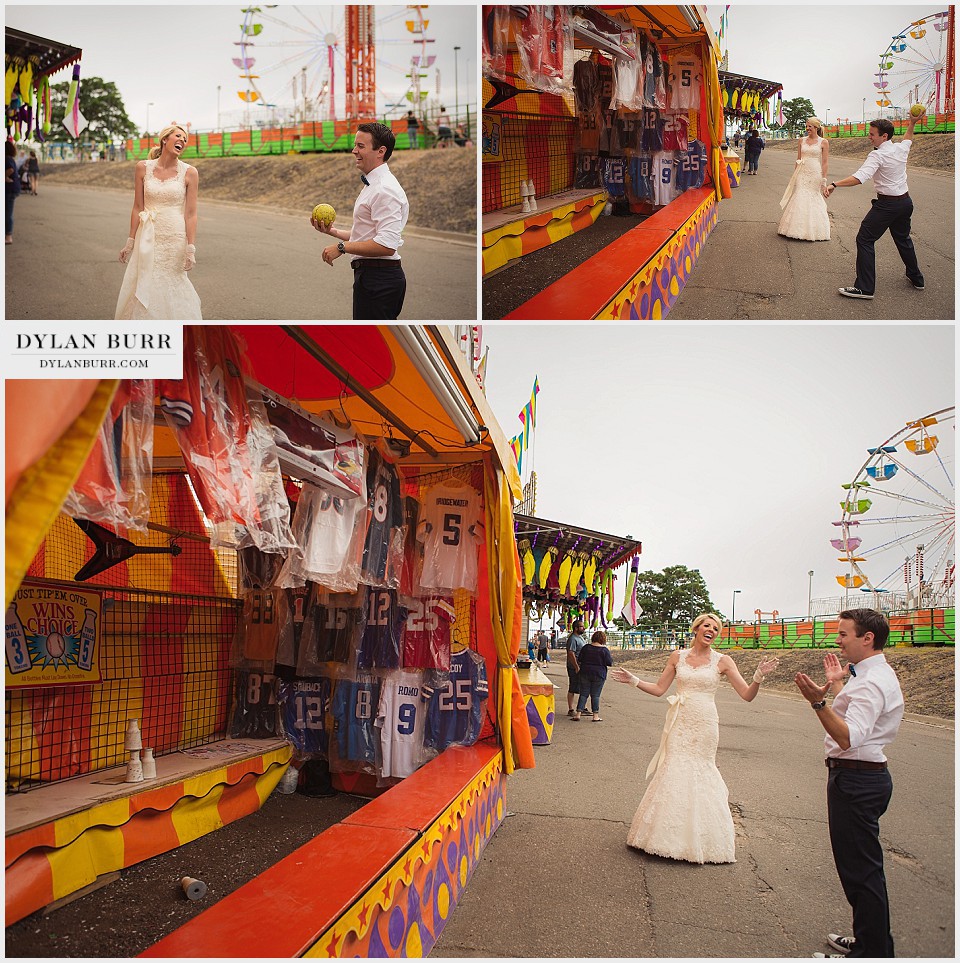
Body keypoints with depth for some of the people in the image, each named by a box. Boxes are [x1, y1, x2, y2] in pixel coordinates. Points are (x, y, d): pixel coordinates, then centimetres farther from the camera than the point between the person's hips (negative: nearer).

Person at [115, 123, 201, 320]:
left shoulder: (189, 173, -3)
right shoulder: (143, 167, 2)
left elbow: (190, 213, -5)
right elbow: (138, 207, 5)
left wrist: (191, 248, -11)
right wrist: (130, 241, 4)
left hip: (175, 238, -2)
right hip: (148, 238, 2)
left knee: (172, 287, 2)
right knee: (143, 289, 6)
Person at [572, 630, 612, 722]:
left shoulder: (586, 647, -1)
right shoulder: (604, 650, -10)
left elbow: (579, 659, 4)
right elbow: (609, 663, -9)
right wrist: (611, 658, 10)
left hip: (585, 674, 2)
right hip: (599, 675, -2)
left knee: (583, 694, 7)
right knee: (595, 695, 4)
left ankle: (578, 714, 2)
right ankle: (595, 716, 5)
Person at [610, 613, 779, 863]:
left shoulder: (722, 661, -1)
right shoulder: (678, 656, 5)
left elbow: (747, 695, -4)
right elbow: (659, 689, 10)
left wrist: (758, 676, -20)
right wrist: (633, 681, 2)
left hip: (704, 724, -1)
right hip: (679, 723, 2)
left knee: (699, 772, 4)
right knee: (673, 770, 0)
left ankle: (698, 839, 19)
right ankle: (668, 834, 14)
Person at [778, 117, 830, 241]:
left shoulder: (823, 142, -1)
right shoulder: (802, 140, 9)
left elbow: (825, 162, -3)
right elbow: (798, 160, 13)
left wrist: (824, 179, -7)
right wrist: (795, 176, 9)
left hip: (815, 174, -3)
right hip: (802, 174, 3)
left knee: (813, 201, 2)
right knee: (799, 199, -2)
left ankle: (813, 230, 12)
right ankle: (798, 229, 6)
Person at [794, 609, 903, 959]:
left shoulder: (872, 683, -21)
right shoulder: (875, 675, 13)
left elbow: (849, 737, -32)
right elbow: (851, 717, 25)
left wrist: (818, 702, -40)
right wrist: (837, 684, 29)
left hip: (855, 781, -12)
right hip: (864, 776, 12)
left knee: (860, 869, -3)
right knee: (864, 866, 21)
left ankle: (870, 953, 6)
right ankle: (872, 941, 35)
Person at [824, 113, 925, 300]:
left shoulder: (878, 155, -19)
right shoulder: (901, 149, 5)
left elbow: (859, 178, -33)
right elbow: (908, 139, 33)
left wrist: (834, 185, -36)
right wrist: (912, 123, 40)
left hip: (887, 204, -9)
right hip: (906, 201, 9)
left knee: (865, 240, -6)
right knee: (903, 239, 26)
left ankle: (865, 288, -13)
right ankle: (916, 279, 40)